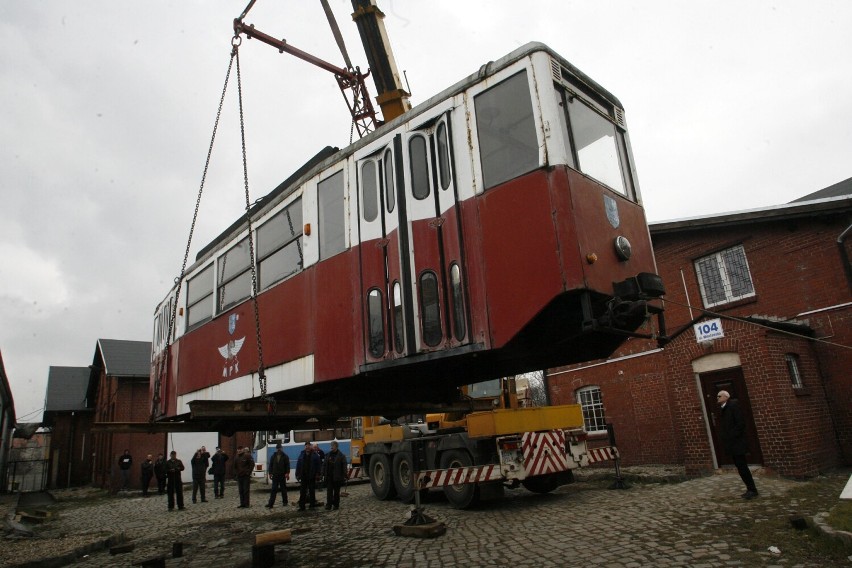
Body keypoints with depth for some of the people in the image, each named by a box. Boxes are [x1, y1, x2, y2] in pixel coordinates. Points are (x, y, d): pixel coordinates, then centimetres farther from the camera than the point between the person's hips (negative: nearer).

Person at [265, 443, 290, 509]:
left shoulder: (285, 456, 1)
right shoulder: (273, 456, 9)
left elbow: (287, 465, -2)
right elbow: (270, 465, 10)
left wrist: (287, 473, -11)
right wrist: (270, 473, 1)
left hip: (282, 476, -2)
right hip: (275, 475, 2)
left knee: (283, 489, 7)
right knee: (274, 490, -2)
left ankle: (284, 502, 19)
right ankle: (270, 504, -4)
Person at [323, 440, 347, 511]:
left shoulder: (341, 456, -5)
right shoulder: (328, 455, 8)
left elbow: (344, 467, -7)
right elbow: (325, 465, 10)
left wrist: (344, 476, -13)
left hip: (337, 477, -3)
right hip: (329, 477, 3)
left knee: (336, 491, 8)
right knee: (329, 491, -1)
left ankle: (336, 505, 17)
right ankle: (328, 505, 0)